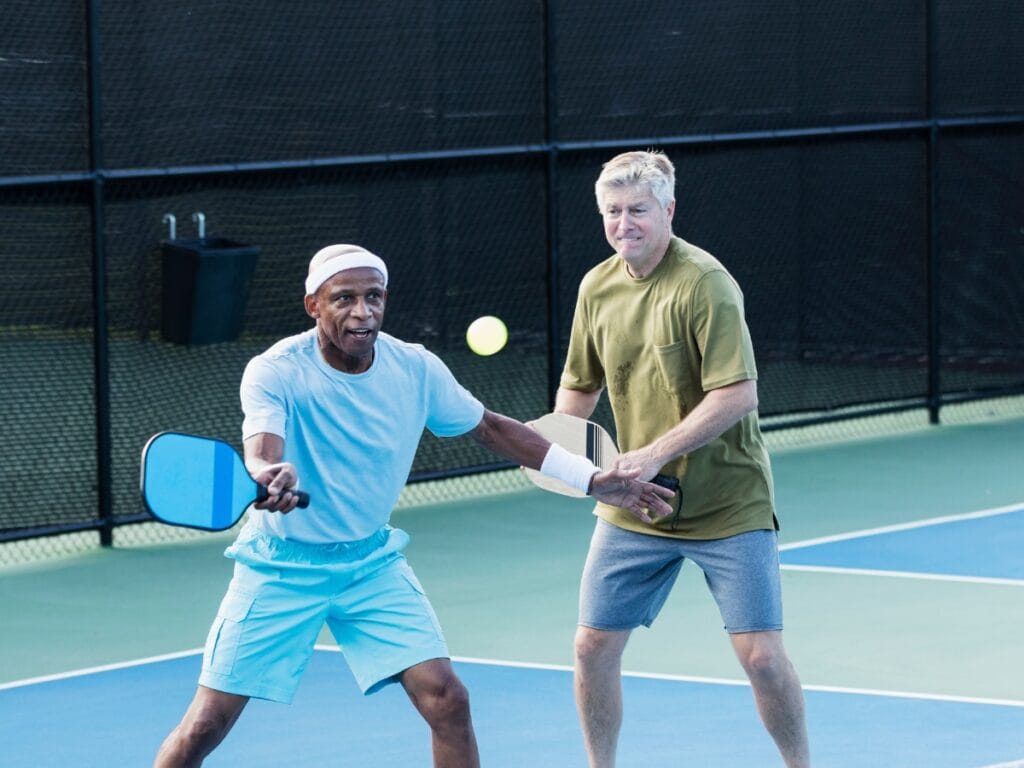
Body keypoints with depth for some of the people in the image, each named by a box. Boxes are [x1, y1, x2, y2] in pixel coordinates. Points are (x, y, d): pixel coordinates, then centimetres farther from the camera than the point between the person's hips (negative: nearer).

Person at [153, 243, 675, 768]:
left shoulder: (416, 369, -9)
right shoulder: (275, 372, -21)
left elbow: (490, 428, 6)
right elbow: (261, 453, -39)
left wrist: (591, 480, 1)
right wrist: (269, 478, -64)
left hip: (372, 561, 3)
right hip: (282, 565, -3)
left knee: (447, 700, -11)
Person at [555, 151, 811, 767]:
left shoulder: (704, 283, -17)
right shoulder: (596, 287, 3)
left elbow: (738, 394, -23)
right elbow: (580, 385, 18)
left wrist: (657, 453, -27)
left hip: (727, 504, -6)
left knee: (762, 656, -9)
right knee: (594, 646, 4)